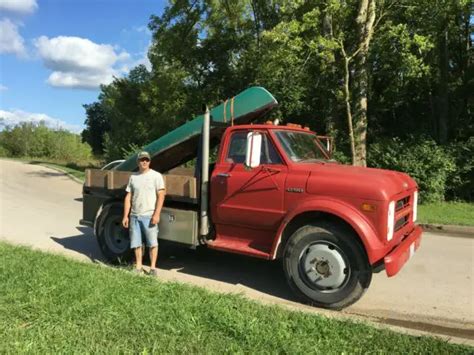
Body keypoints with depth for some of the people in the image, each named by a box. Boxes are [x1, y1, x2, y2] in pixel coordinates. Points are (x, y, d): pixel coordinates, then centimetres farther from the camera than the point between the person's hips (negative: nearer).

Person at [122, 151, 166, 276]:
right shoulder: (133, 177, 12)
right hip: (134, 215, 4)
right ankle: (138, 266, 23)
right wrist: (125, 216, 6)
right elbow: (128, 197, 11)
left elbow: (161, 195, -7)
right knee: (136, 243, 11)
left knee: (152, 243, 1)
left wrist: (156, 214, -15)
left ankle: (153, 267, 11)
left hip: (149, 215, -4)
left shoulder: (156, 175, -1)